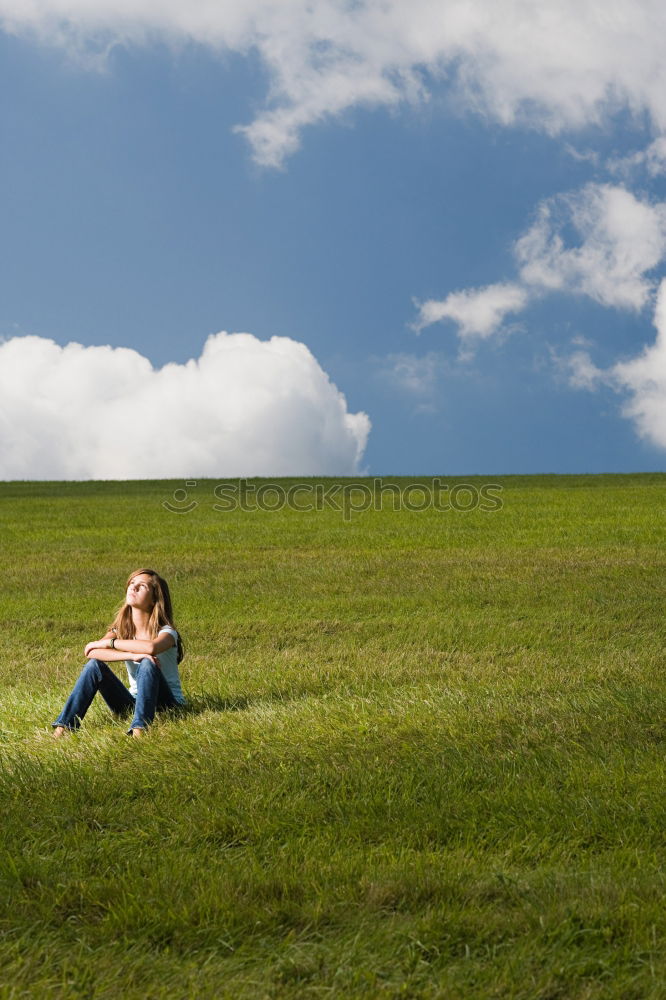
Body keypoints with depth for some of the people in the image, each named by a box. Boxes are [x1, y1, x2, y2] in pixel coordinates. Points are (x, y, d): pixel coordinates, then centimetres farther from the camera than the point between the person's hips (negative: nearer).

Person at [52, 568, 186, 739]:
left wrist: (109, 642, -25)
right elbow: (92, 652, -18)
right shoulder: (121, 629, 3)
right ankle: (63, 727, -19)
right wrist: (132, 655, -32)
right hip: (133, 703, 4)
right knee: (94, 665, -15)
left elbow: (151, 647, -38)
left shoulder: (165, 632, -11)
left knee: (147, 664, -32)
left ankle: (139, 729, -43)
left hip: (168, 705, -4)